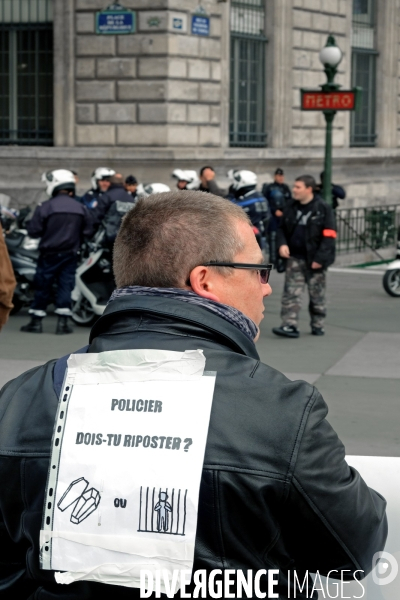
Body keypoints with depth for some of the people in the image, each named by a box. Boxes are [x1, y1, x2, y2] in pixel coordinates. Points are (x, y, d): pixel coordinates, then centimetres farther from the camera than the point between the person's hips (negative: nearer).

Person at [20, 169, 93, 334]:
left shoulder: (45, 207, -12)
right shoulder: (80, 209, -1)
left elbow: (33, 231, -11)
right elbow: (88, 231, 4)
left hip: (49, 254, -2)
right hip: (71, 254, 2)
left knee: (42, 286, 6)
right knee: (65, 286, 6)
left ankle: (36, 321, 11)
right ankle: (63, 322, 3)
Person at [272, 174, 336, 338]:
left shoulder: (323, 209, -10)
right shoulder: (290, 207, 6)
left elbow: (329, 236, -12)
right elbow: (282, 228, 15)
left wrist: (320, 258, -18)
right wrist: (282, 244, -5)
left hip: (314, 260, -4)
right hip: (295, 258, 4)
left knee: (317, 294, 9)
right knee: (291, 293, -5)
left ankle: (317, 325, 21)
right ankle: (290, 325, -7)